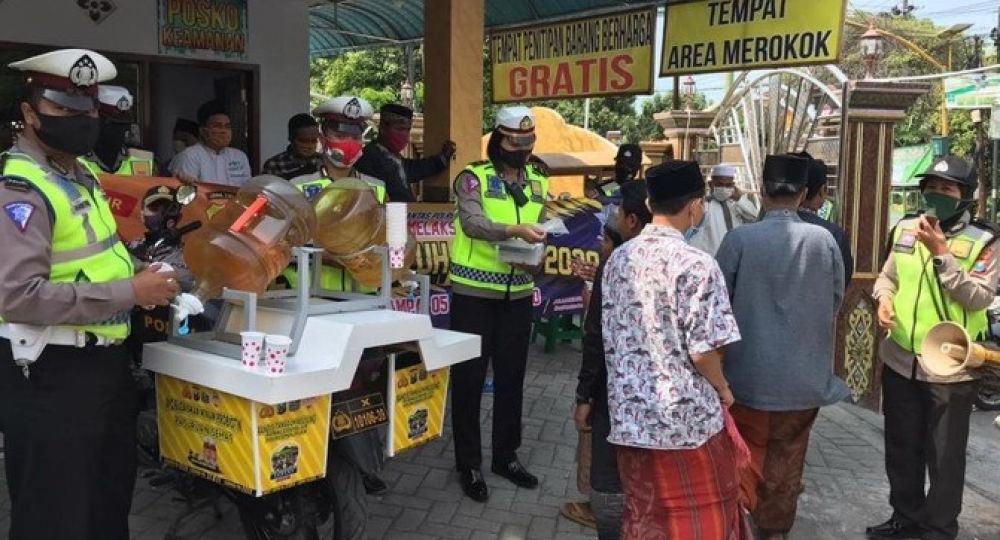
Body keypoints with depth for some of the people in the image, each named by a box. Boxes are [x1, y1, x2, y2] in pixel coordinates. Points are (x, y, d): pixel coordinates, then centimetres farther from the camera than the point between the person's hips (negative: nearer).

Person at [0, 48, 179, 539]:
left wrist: (136, 273, 9)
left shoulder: (81, 173, 11)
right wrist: (129, 292, -27)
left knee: (112, 500, 23)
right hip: (50, 375, -9)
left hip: (106, 363, 9)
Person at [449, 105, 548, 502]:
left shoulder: (538, 183, 11)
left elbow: (541, 233, 12)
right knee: (469, 378, 3)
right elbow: (472, 223, -23)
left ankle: (506, 456, 29)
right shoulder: (473, 178, -7)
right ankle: (468, 464, 17)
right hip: (474, 292, -5)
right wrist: (515, 230, -39)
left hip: (518, 294, 5)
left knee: (511, 377, 13)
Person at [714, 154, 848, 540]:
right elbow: (836, 300, 3)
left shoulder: (740, 238, -14)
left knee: (749, 448, 18)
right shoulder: (824, 240, -8)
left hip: (751, 369, -2)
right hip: (805, 370, 2)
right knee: (787, 454, 18)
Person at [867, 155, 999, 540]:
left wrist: (942, 254, -22)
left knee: (944, 457, 8)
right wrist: (884, 297, -8)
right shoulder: (906, 230, 5)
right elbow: (887, 276, 14)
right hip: (900, 361, 5)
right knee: (901, 448, 19)